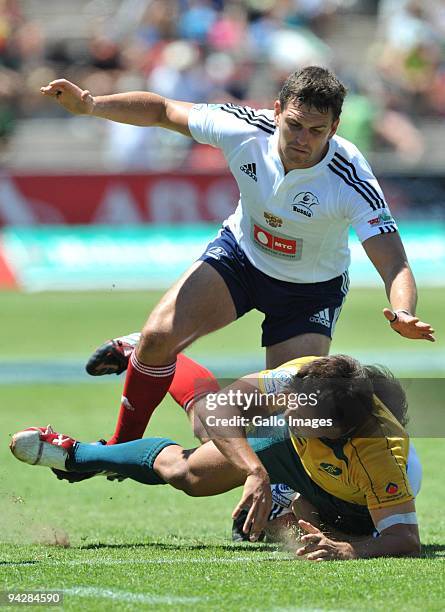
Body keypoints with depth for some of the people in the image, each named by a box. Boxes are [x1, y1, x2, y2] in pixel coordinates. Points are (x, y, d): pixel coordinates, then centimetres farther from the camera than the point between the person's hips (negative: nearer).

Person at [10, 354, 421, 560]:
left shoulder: (380, 458, -49)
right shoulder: (304, 376, -39)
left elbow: (406, 537, -49)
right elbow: (215, 407, -42)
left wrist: (349, 549, -68)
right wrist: (255, 471, -57)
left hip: (355, 511, -2)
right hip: (304, 458, 2)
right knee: (186, 472, 5)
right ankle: (76, 455, 34)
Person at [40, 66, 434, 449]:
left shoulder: (352, 181, -34)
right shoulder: (244, 130, -26)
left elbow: (395, 266, -38)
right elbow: (162, 111, -10)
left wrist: (404, 314, -59)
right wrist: (90, 105, -23)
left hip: (312, 287, -2)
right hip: (241, 253, 2)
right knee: (158, 337, -18)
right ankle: (121, 448, 5)